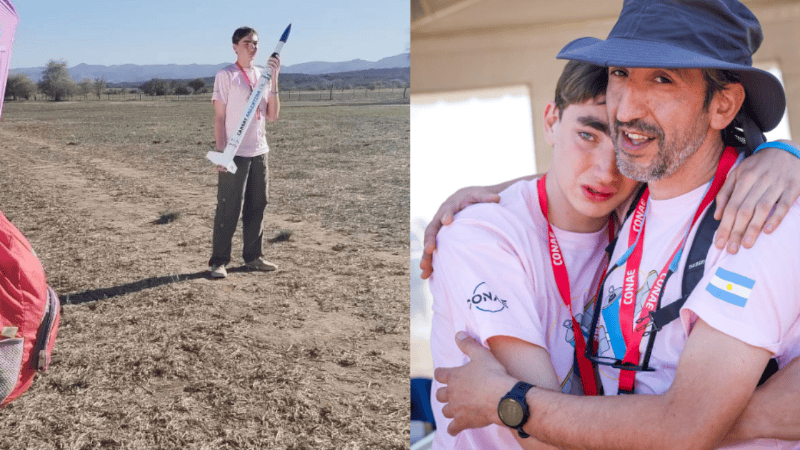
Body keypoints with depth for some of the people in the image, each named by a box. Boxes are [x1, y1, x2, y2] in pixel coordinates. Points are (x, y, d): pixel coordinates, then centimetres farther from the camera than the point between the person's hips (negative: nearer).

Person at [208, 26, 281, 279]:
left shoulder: (262, 76, 13)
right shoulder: (226, 76, -3)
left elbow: (272, 116, 3)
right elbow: (219, 117, -6)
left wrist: (274, 80, -4)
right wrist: (220, 151, -13)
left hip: (259, 152, 6)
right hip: (234, 154, -6)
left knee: (257, 207, 9)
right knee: (229, 209, -4)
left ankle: (253, 257, 19)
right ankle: (219, 262, 3)